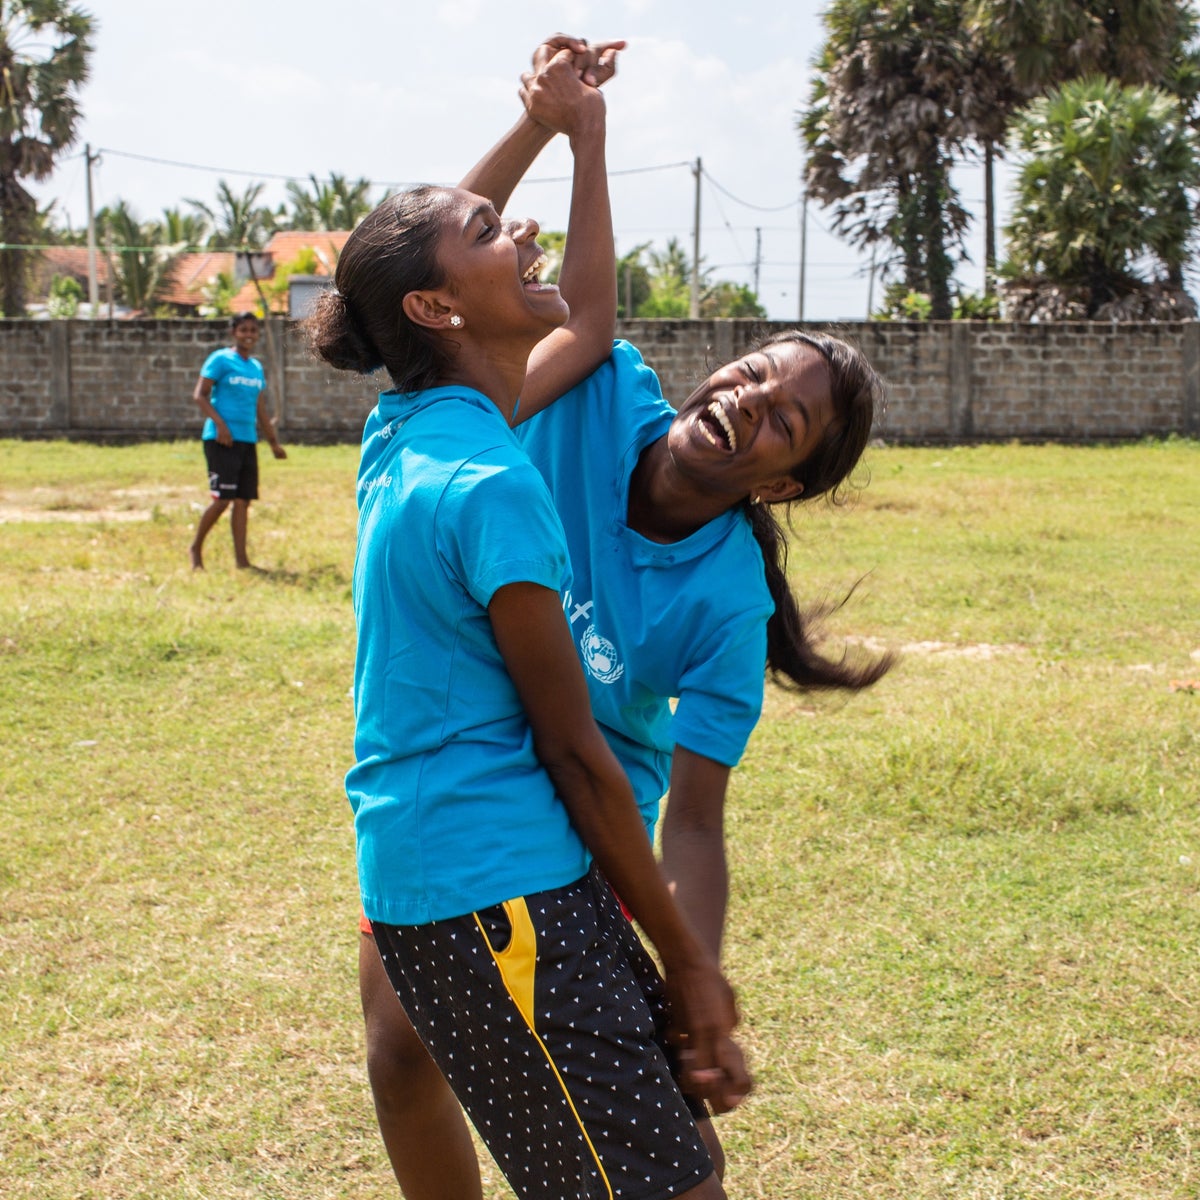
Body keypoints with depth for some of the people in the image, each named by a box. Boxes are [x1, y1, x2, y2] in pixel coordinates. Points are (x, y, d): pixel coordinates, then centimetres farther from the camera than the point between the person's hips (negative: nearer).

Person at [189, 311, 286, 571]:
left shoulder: (257, 367, 16)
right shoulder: (220, 360, -4)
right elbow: (199, 395, -8)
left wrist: (274, 441, 21)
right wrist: (219, 423, -20)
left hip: (248, 440, 7)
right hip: (222, 439, -7)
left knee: (243, 500, 3)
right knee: (222, 498, -9)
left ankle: (241, 560, 5)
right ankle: (196, 548, 9)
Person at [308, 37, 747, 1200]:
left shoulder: (405, 435, 8)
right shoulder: (489, 487, -18)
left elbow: (587, 323, 29)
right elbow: (574, 751, -13)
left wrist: (569, 135, 29)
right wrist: (687, 961, -5)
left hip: (425, 875, 10)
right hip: (499, 893, -10)